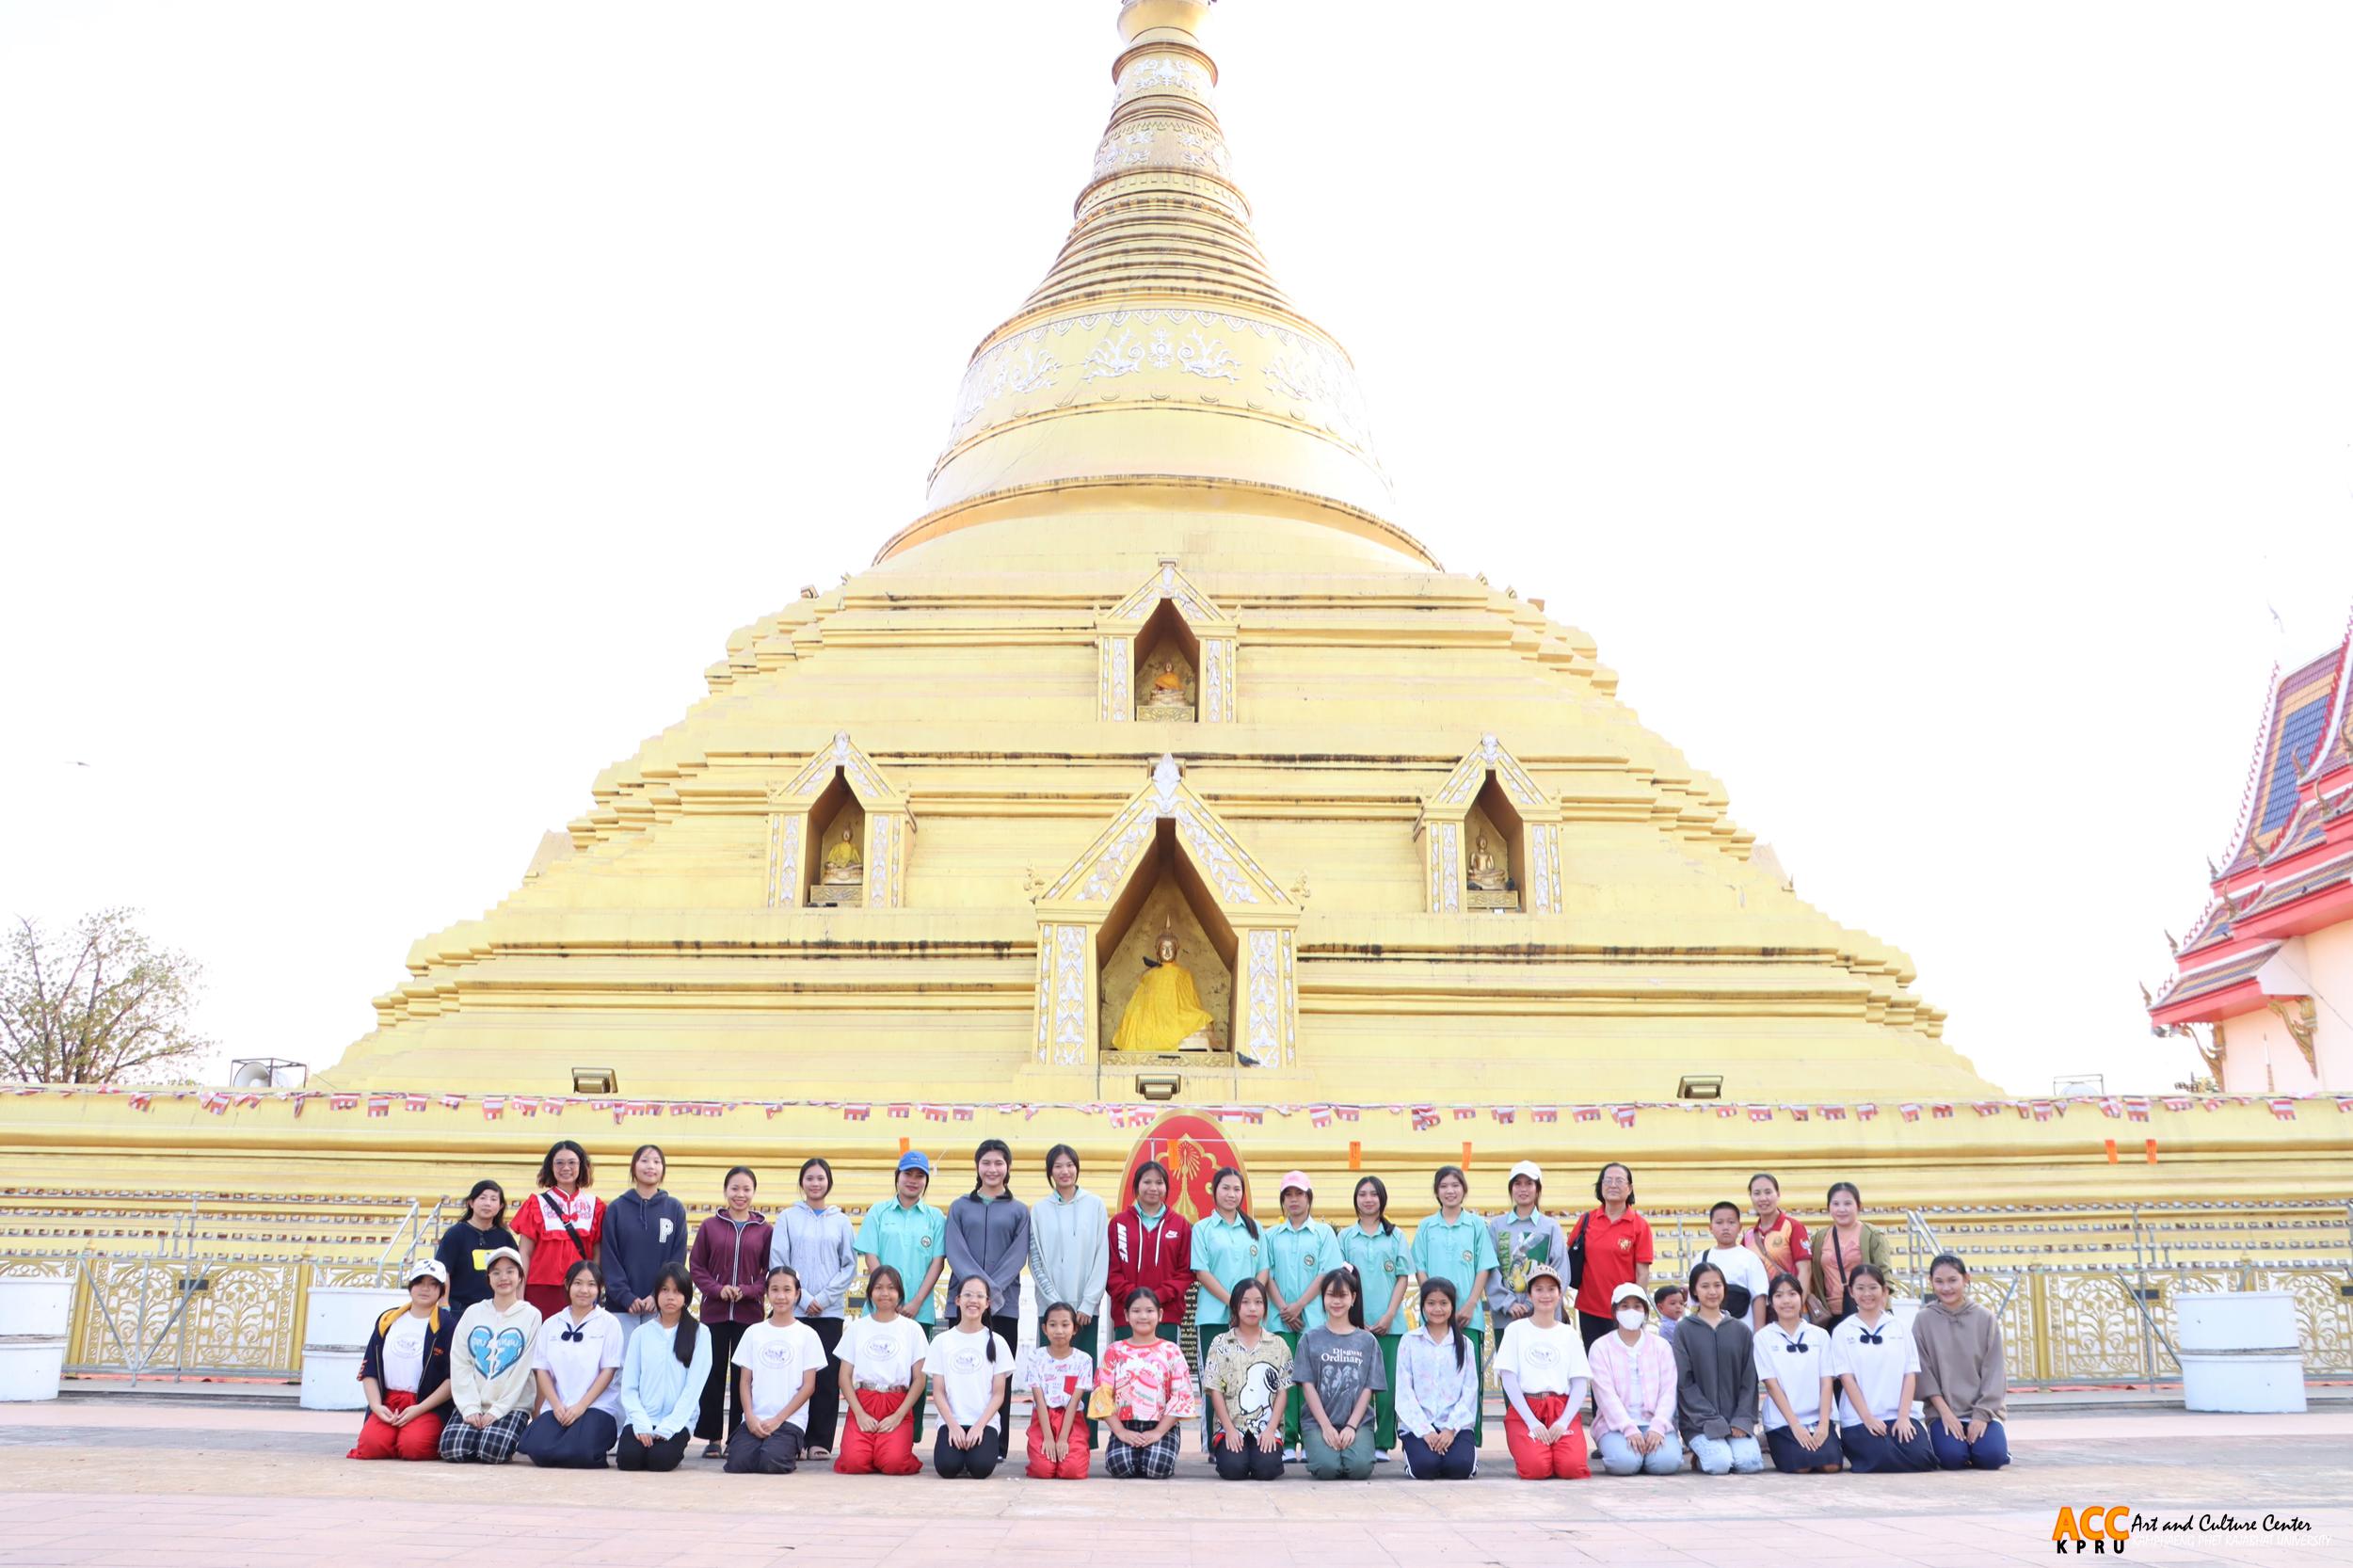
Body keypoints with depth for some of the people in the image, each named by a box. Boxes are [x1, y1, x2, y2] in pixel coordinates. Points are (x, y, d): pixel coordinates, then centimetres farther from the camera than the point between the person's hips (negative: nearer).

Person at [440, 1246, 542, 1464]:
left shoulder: (531, 1315, 0)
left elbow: (524, 1369, -4)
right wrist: (469, 1408, -7)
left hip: (513, 1405, -2)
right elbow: (459, 1364, 3)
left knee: (493, 1450, -26)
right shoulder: (473, 1313, 9)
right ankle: (473, 1427, 10)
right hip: (471, 1404, 3)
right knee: (452, 1448, -22)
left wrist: (497, 1410, -10)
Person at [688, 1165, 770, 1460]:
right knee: (713, 1372, 4)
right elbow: (696, 1266, 5)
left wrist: (747, 1291, -12)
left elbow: (771, 1271, 3)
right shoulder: (709, 1226, 5)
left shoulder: (764, 1230, 3)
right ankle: (712, 1438, 13)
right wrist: (717, 1289, -10)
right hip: (714, 1311, 1)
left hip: (750, 1312, -1)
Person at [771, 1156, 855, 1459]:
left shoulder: (840, 1221, 8)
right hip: (794, 1309, -1)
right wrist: (804, 1299, -8)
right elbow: (778, 1264, 0)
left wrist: (824, 1297, -6)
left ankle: (820, 1440, 6)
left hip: (831, 1310, 1)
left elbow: (850, 1266, 6)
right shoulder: (788, 1218, 5)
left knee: (828, 1376, -1)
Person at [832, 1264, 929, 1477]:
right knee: (854, 1462, -25)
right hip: (862, 1405, 1)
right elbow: (845, 1376, 7)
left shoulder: (912, 1329, 7)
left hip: (898, 1409, -1)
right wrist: (860, 1413, -7)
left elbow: (919, 1379, 5)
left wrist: (898, 1415, -7)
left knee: (893, 1463, -26)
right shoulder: (856, 1328, 11)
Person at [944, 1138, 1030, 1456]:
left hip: (1004, 1304, 0)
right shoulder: (960, 1207, 11)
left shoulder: (1019, 1210, 10)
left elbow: (1017, 1257, 0)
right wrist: (978, 1283, -15)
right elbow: (955, 1253, -1)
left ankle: (998, 1446, 6)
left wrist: (993, 1288, -14)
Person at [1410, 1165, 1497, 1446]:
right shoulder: (1426, 1227, 8)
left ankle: (1472, 1439, 4)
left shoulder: (1477, 1225, 5)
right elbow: (1420, 1270, 6)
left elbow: (1484, 1268, 3)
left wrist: (1470, 1305, -7)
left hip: (1469, 1315, -1)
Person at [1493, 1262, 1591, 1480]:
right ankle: (1525, 1452, 6)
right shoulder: (1516, 1330, 7)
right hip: (1525, 1410, -2)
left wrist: (1564, 1421, -11)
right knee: (1535, 1468, -27)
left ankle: (1557, 1447, 7)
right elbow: (1509, 1380, -1)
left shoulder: (1569, 1334, 13)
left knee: (1572, 1468, -26)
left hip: (1563, 1409, 2)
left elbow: (1580, 1384, 6)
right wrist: (1532, 1421, -13)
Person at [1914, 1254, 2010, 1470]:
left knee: (1991, 1456, -24)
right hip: (1943, 1410, -1)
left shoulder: (1985, 1318, 2)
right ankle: (1937, 1438, 7)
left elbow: (1993, 1370, 0)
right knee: (1953, 1457, -26)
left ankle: (1975, 1438, 9)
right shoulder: (1924, 1320, -1)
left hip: (1983, 1409, 1)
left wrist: (1982, 1414, -9)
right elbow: (1924, 1371, -2)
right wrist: (1945, 1411, -11)